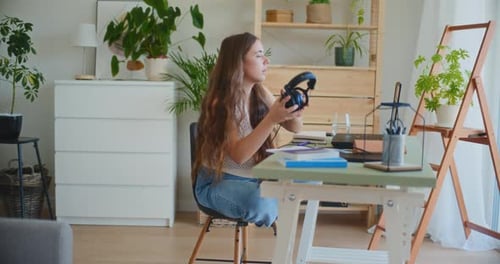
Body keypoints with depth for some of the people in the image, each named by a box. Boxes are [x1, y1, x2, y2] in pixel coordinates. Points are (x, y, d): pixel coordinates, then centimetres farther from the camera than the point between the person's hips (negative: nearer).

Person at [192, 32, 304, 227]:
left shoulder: (261, 94, 0)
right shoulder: (221, 103, -20)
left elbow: (295, 128, 3)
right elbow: (238, 155, -29)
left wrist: (294, 113, -21)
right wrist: (272, 119, -38)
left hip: (255, 178, 6)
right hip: (217, 183, -6)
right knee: (262, 205, -34)